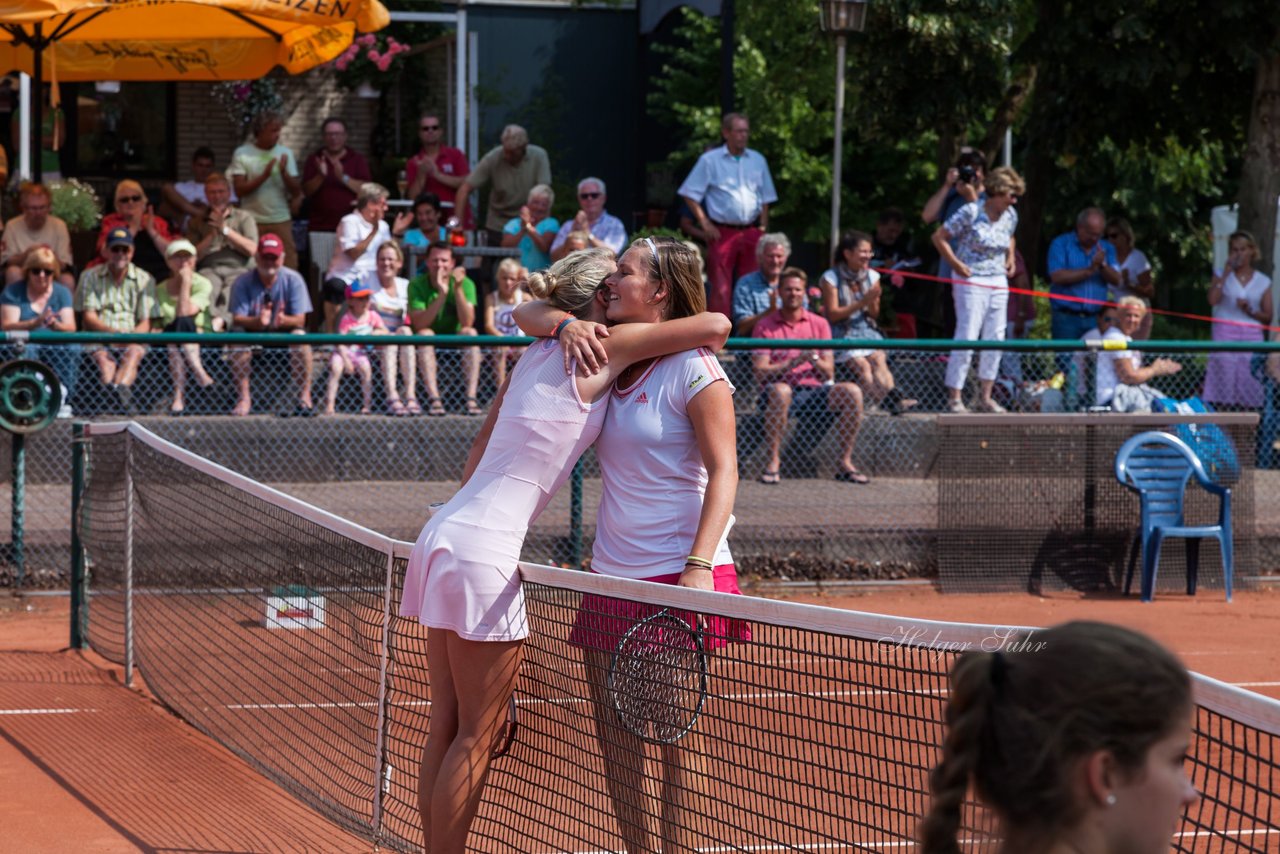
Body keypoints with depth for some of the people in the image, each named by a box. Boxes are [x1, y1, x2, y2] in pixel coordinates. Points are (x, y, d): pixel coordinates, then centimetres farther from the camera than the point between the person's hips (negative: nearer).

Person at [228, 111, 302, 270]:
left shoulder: (285, 153, 6)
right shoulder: (242, 154, -1)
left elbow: (296, 191, 4)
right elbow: (239, 190, -8)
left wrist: (284, 172, -13)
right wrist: (264, 175, -17)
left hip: (281, 221, 2)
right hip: (253, 221, -2)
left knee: (288, 267, -6)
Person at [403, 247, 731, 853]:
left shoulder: (538, 354, 17)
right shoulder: (600, 349, -6)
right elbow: (715, 325, -5)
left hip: (445, 532, 8)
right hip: (481, 552, -8)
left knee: (447, 726, 10)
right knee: (477, 735, -2)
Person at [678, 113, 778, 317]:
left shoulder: (758, 160, 12)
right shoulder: (710, 160, 1)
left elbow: (765, 199, 18)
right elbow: (690, 194, 2)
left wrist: (763, 227, 8)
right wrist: (705, 224, -4)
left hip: (751, 233, 3)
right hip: (722, 233, -3)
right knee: (720, 287, -6)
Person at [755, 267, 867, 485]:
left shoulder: (819, 324, 14)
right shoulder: (765, 326, 6)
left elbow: (828, 374, 8)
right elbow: (761, 372, -6)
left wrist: (815, 360, -14)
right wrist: (794, 362, -19)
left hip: (813, 391, 3)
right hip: (782, 391, -3)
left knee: (851, 391, -22)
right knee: (779, 391, -39)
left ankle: (846, 464, -16)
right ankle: (773, 463, -31)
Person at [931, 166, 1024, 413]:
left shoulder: (1010, 216, 7)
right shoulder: (971, 213, -13)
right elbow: (939, 237, -9)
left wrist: (1010, 259, 13)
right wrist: (957, 265, -12)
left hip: (999, 283, 7)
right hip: (972, 282, -7)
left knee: (995, 339, 6)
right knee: (967, 338, -10)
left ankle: (985, 397, 15)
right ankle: (954, 397, -5)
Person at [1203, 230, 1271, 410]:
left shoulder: (1262, 282, 12)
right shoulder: (1222, 275, 12)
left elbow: (1268, 317, 8)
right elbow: (1212, 300, -8)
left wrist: (1250, 311, -10)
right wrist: (1226, 272, -7)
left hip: (1252, 336, 1)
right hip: (1225, 334, -1)